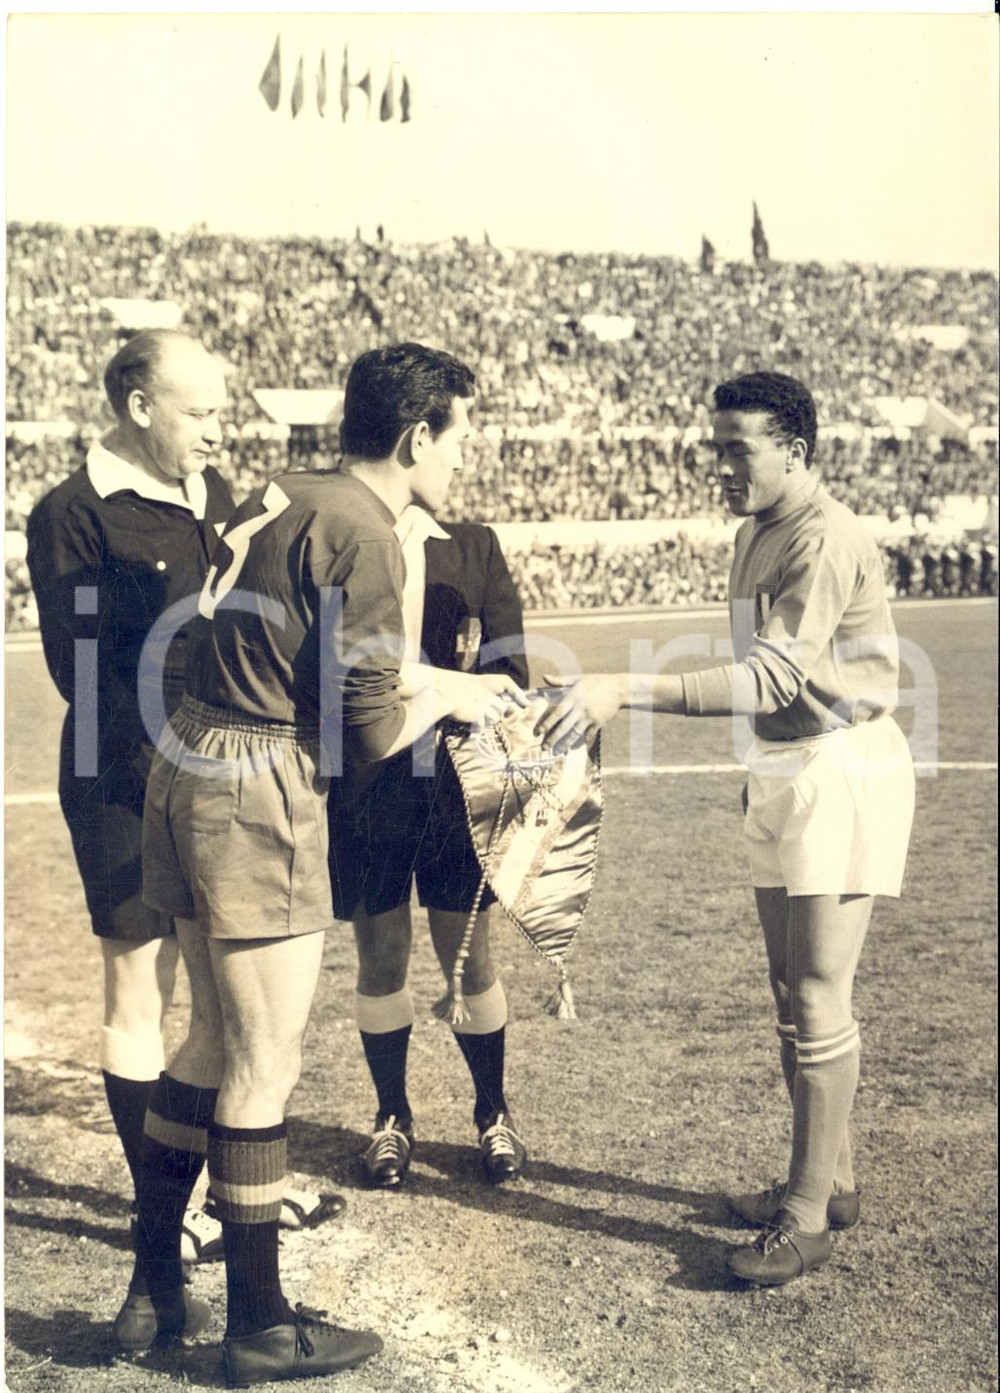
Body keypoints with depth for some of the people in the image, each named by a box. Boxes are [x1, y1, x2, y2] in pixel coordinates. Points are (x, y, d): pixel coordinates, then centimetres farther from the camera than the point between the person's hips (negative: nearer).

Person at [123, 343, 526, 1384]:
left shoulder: (278, 498, 14)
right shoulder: (362, 535, -13)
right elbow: (369, 733, -13)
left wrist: (416, 680, 23)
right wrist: (447, 697, 6)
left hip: (189, 771, 9)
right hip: (259, 798, -9)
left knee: (215, 1039, 18)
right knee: (263, 1063, 2)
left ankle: (153, 1290, 28)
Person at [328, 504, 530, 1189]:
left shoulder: (474, 544, 2)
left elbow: (510, 668, 1)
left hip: (454, 780, 1)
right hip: (363, 783, 0)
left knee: (469, 957, 8)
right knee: (381, 958, 9)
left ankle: (493, 1113, 28)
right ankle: (393, 1117, 28)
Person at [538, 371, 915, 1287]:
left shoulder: (825, 540, -19)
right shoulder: (756, 535, 12)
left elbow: (773, 679, -29)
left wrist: (627, 691, -35)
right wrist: (763, 773, 16)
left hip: (843, 774, -10)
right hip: (783, 774, 10)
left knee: (818, 1000, -5)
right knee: (793, 994, 14)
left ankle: (808, 1217, 5)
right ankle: (829, 1179, 27)